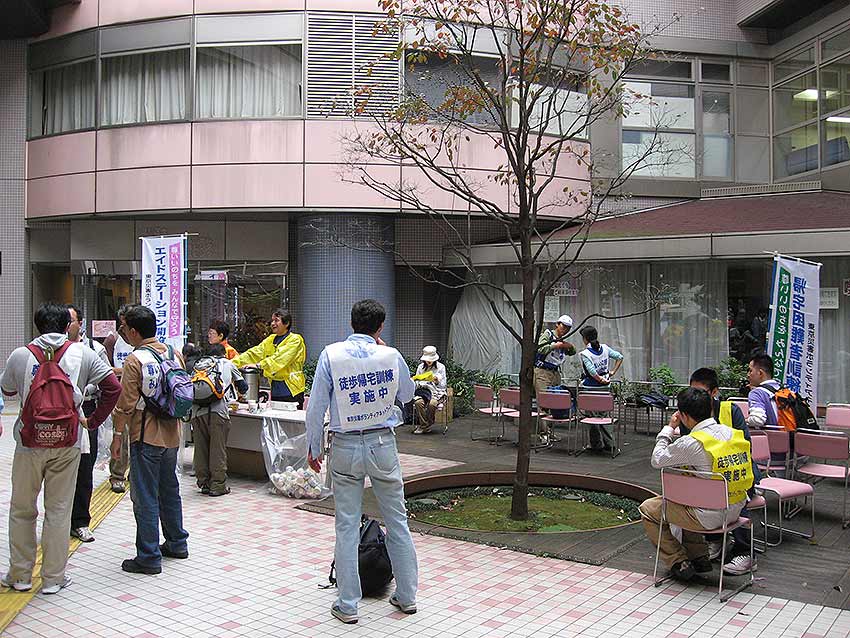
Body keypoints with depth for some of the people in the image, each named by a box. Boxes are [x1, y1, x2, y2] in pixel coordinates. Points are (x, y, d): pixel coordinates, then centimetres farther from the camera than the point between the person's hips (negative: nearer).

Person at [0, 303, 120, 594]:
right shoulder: (82, 354, -5)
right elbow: (113, 387, -9)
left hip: (30, 442, 0)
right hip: (67, 442, 0)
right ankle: (53, 578, 15)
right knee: (58, 510, 8)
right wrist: (93, 421, 0)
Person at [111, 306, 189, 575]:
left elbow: (126, 404, -15)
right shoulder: (174, 353, 5)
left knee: (145, 497, 1)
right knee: (170, 490, 19)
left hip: (146, 437, -7)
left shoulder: (135, 361, -15)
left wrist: (118, 435, -6)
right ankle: (177, 543, 30)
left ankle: (149, 557, 6)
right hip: (171, 434, 7)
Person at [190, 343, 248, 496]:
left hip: (197, 410, 3)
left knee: (201, 448, 11)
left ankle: (204, 484, 19)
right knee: (218, 449, 2)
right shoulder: (227, 364, 23)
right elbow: (243, 387, 29)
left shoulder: (199, 364, 29)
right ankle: (218, 485, 5)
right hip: (218, 410, -3)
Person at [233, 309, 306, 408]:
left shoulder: (295, 340, -8)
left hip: (291, 390, -7)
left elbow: (279, 358, -22)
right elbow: (254, 353, 5)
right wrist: (233, 363, -7)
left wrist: (259, 365, -31)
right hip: (275, 389, 7)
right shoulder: (270, 340, 15)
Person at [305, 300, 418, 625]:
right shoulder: (391, 355, -5)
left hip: (345, 447, -1)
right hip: (383, 443, 1)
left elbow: (316, 407, -5)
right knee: (397, 521, 12)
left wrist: (313, 448, 6)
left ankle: (347, 605, 13)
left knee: (347, 527, 6)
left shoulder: (331, 355, -6)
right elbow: (406, 394, 13)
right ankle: (406, 596, 23)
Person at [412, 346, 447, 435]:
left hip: (436, 392, -2)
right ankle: (425, 425, -18)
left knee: (432, 404, -34)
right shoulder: (420, 367, 13)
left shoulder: (441, 367, 5)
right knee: (418, 402, -32)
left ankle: (423, 425, -12)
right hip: (423, 391, 2)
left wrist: (437, 381, -18)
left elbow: (443, 385, 3)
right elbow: (416, 384, 13)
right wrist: (419, 383, -10)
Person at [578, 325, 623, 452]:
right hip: (604, 388, 6)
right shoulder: (605, 348, 2)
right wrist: (612, 372, 5)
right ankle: (609, 443, 16)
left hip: (590, 388, -6)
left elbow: (592, 371, -23)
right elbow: (620, 357, 3)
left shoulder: (585, 353, -15)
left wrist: (600, 380, -10)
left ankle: (598, 445, 12)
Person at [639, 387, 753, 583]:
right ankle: (699, 557, 33)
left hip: (710, 516, -8)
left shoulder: (690, 443, -22)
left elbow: (657, 460, -8)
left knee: (648, 510, 11)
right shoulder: (732, 433, 0)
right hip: (735, 510, 8)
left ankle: (679, 563, 14)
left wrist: (669, 428, 3)